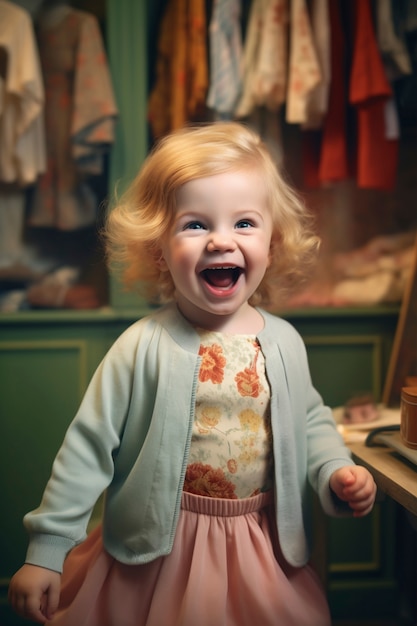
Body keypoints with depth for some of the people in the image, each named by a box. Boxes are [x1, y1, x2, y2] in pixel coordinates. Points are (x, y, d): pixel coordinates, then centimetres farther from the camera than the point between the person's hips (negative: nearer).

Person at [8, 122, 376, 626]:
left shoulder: (284, 342, -4)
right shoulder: (143, 347, -16)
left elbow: (311, 420, 12)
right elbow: (89, 447, -12)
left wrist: (336, 472, -6)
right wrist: (46, 551, -10)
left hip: (261, 553, 4)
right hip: (155, 552, -3)